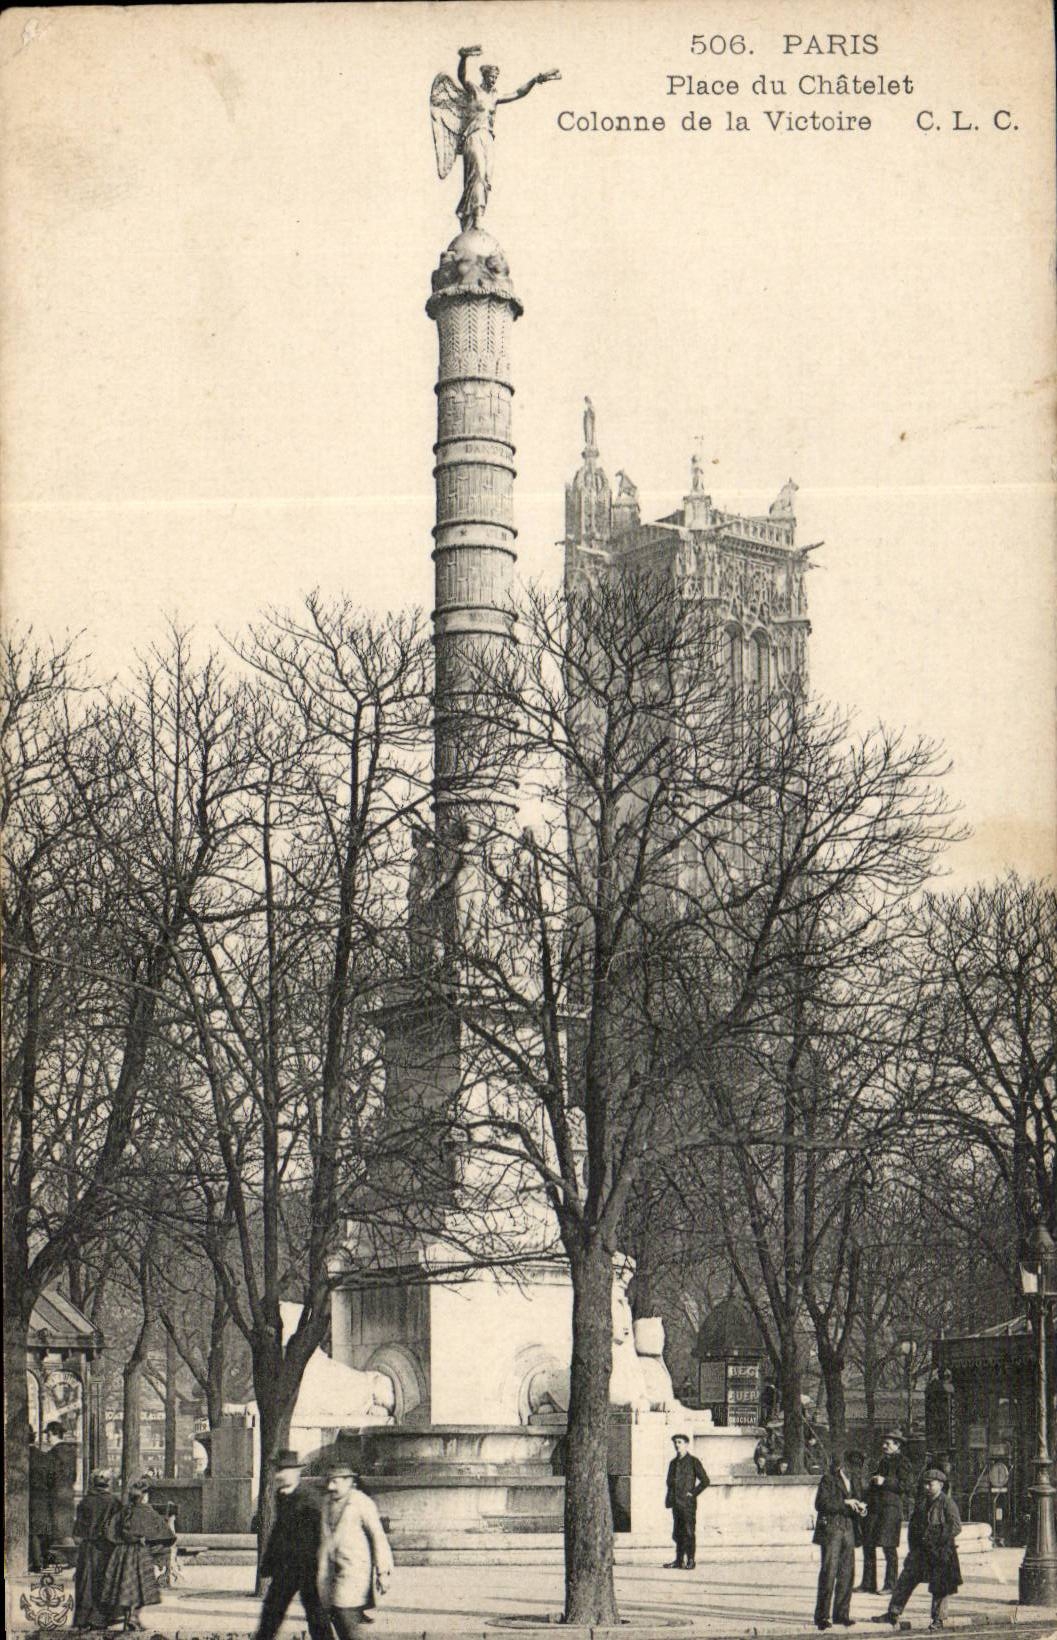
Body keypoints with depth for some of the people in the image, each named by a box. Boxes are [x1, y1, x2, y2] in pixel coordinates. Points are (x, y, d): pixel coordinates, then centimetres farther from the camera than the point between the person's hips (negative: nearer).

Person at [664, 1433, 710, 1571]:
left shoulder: (693, 1461, -3)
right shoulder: (673, 1462, 17)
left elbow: (705, 1480, -5)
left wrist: (693, 1493, -9)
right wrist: (669, 1499, 11)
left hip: (688, 1503, -7)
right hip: (676, 1502, 7)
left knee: (689, 1532, -6)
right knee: (677, 1533, 9)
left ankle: (690, 1561, -4)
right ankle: (679, 1560, 14)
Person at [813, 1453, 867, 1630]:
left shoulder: (853, 1481, 15)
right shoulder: (827, 1481, -3)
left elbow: (858, 1500, 23)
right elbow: (821, 1504, -14)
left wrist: (860, 1508, -1)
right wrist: (845, 1503, -15)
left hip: (849, 1531, 6)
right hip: (831, 1531, -6)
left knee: (847, 1574, 7)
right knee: (828, 1573, -8)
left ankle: (841, 1613, 16)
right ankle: (822, 1616, -6)